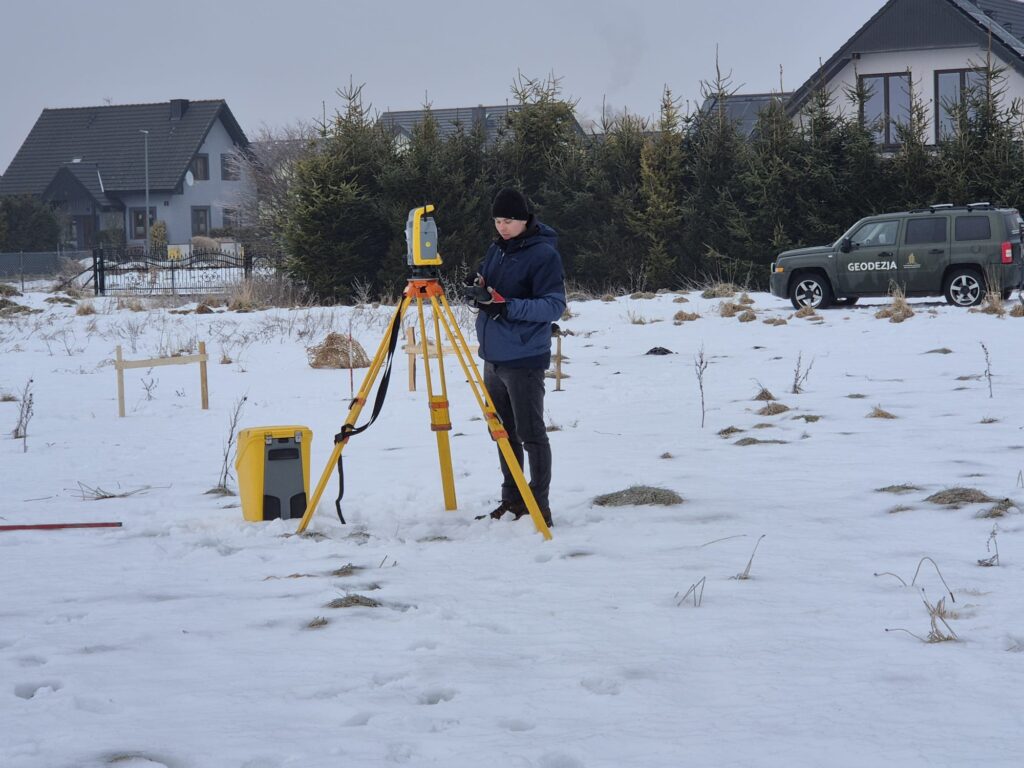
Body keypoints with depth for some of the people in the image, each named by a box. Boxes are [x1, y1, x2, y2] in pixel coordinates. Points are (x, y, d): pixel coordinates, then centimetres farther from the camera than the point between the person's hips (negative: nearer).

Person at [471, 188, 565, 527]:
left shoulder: (543, 254, -12)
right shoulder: (498, 248, 12)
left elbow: (554, 305, -17)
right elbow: (486, 278, 23)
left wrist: (509, 306, -26)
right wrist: (478, 285, -2)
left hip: (523, 360, -8)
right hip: (493, 356, 8)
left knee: (531, 435, -5)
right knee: (503, 432, 14)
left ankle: (539, 507, 0)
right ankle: (511, 500, 24)